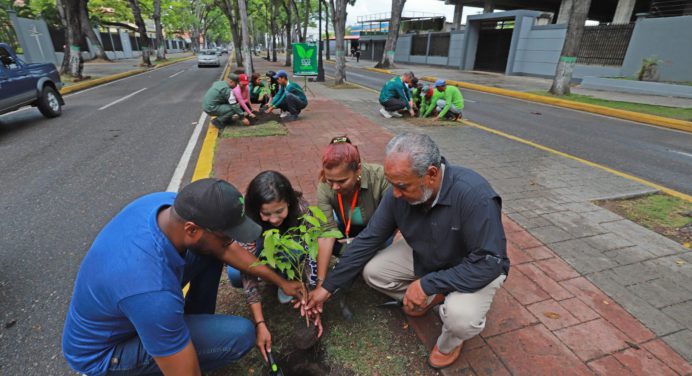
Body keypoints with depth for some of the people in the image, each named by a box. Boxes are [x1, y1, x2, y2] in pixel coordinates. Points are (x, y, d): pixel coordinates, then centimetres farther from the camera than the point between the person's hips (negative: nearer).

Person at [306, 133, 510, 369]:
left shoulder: (475, 195, -38)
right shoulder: (398, 193, -21)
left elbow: (489, 262, -32)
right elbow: (368, 240, -13)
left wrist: (427, 283, -32)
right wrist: (328, 287, -10)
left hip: (478, 268, -4)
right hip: (424, 257, 5)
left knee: (460, 316, -33)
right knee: (372, 272, -9)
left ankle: (450, 341, 6)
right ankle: (433, 298, 14)